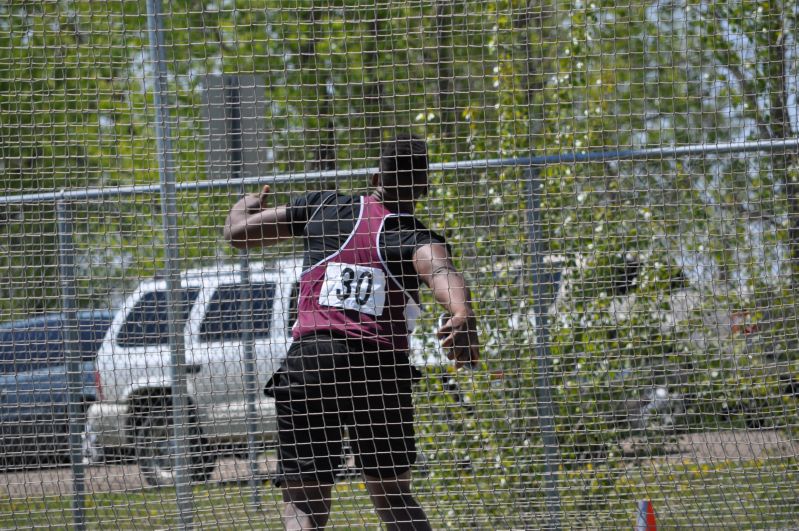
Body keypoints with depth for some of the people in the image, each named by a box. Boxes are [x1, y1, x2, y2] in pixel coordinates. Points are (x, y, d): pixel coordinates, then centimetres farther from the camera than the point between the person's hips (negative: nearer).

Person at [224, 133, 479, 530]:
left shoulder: (322, 207, 12)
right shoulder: (416, 238, 5)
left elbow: (237, 232, 19)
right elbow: (440, 272, -20)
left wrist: (250, 202, 41)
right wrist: (462, 314, -40)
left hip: (309, 363, 0)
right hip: (381, 369, 0)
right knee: (394, 496, 18)